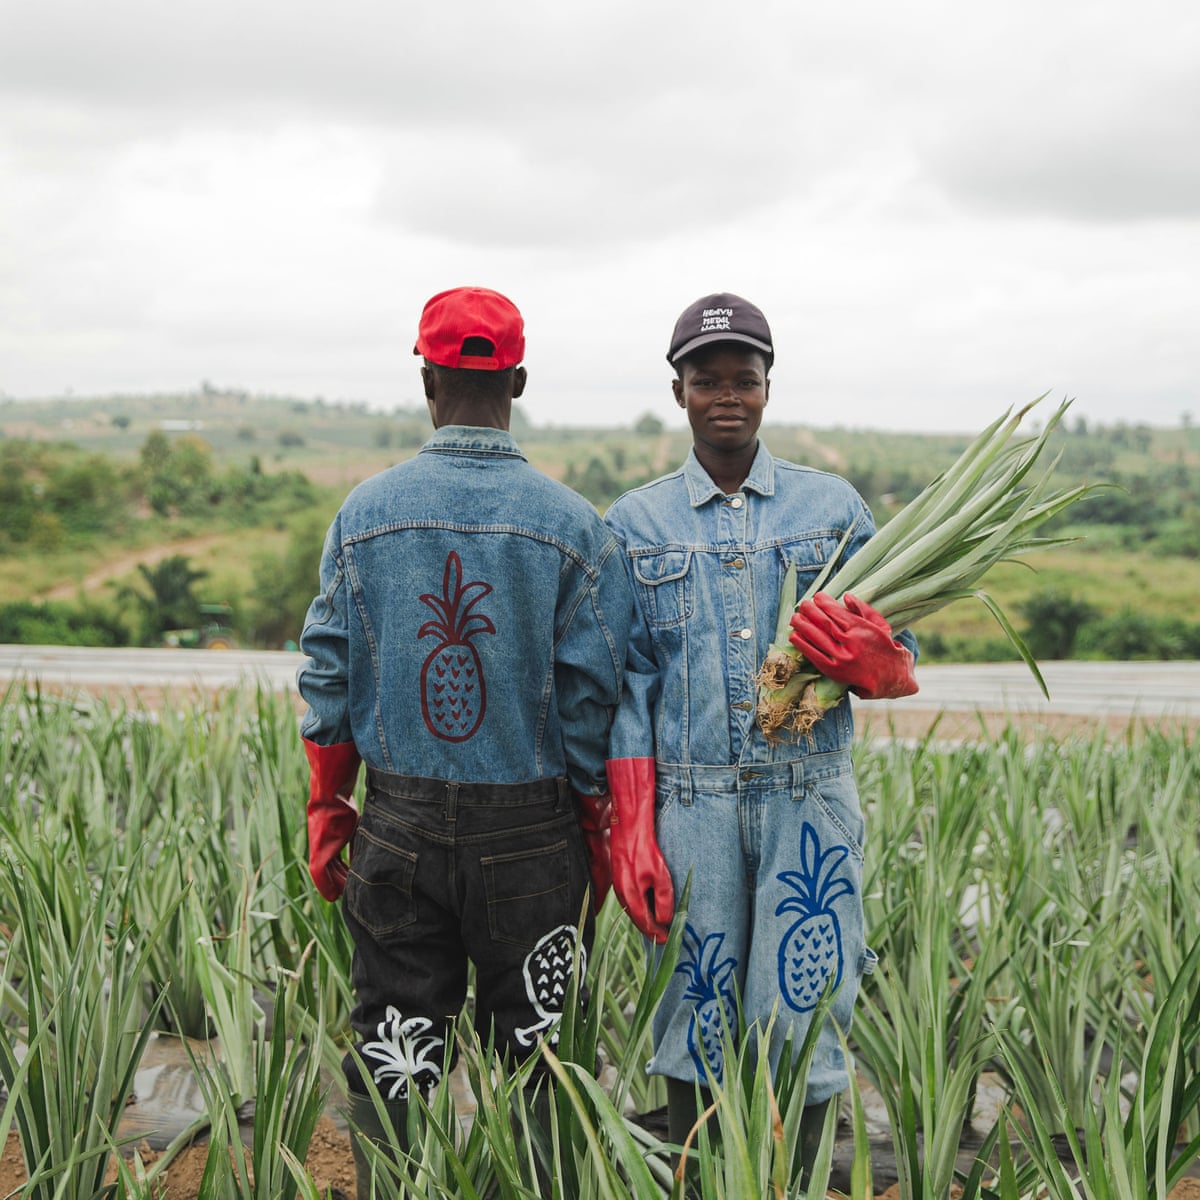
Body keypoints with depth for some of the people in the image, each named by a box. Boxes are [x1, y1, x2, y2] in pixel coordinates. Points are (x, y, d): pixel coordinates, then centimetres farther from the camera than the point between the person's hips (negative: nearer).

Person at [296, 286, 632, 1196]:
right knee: (533, 1052, 11)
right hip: (530, 829, -1)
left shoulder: (366, 512, -1)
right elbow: (590, 694, -6)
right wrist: (595, 831, 4)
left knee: (394, 1051, 11)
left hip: (400, 822, 1)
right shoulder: (573, 525, -6)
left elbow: (329, 677, 2)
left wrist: (326, 814, 11)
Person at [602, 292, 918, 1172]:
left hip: (809, 802, 0)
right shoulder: (635, 523, 9)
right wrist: (632, 831, -2)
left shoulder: (833, 506, 8)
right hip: (689, 802, 0)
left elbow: (902, 662, 9)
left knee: (800, 1024, 0)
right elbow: (628, 684, 6)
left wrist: (869, 657, -17)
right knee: (694, 1023, 7)